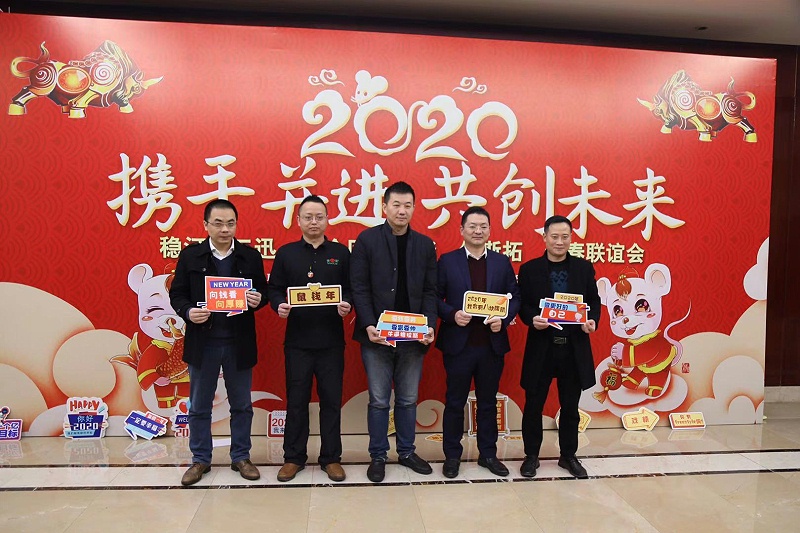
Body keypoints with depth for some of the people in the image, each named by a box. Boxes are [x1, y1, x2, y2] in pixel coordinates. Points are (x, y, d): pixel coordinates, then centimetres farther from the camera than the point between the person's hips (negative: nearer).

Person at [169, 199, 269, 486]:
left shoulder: (251, 256, 1)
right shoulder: (190, 255, 0)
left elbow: (263, 292, 5)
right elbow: (176, 293, 2)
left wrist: (257, 300, -18)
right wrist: (188, 312, -18)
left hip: (239, 343, 0)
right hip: (202, 342, 0)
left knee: (241, 406, 12)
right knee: (199, 406, 12)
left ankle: (241, 457, 28)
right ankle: (200, 459, 29)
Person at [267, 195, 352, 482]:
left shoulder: (341, 253, 6)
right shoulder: (285, 253, 6)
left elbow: (352, 289, 4)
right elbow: (274, 289, 5)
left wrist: (346, 305, -15)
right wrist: (279, 305, -15)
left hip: (331, 340, 0)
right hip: (297, 340, 0)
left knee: (331, 399, 7)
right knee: (296, 400, 8)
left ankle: (331, 457, 21)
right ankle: (293, 457, 23)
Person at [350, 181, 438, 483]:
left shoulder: (425, 244, 7)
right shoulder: (367, 240, -2)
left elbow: (429, 291, 5)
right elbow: (359, 288, -6)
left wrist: (430, 325, -8)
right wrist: (368, 325, -16)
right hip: (377, 335, -2)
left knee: (408, 400, 14)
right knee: (379, 401, 8)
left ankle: (406, 452, 30)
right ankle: (378, 456, 23)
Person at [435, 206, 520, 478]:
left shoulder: (502, 262, 7)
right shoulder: (447, 261, 0)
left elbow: (515, 298, 7)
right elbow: (435, 298, -1)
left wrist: (503, 319, -9)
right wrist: (452, 315, -17)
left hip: (492, 344, 2)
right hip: (458, 343, -2)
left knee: (488, 402, 14)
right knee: (455, 403, 9)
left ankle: (488, 454, 28)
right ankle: (452, 455, 23)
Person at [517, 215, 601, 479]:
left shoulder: (584, 268, 5)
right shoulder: (529, 269, -1)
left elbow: (594, 301, 7)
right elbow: (521, 305, 0)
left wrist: (593, 320, -12)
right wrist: (532, 319, -19)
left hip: (575, 347, 2)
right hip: (541, 347, -1)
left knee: (570, 406, 14)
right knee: (534, 405, 8)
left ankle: (568, 455, 32)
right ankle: (531, 455, 25)